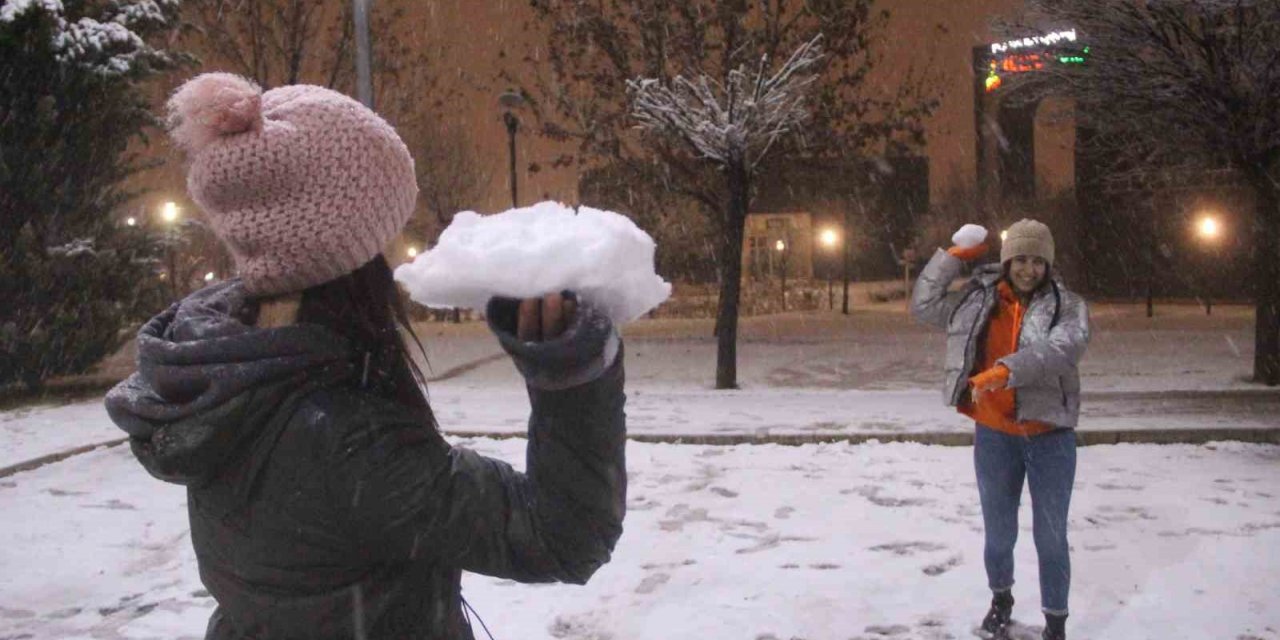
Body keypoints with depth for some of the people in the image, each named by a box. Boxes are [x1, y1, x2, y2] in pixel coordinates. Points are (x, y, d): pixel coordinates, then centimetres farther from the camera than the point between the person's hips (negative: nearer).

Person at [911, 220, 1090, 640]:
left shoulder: (1068, 307, -8)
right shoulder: (979, 301, 2)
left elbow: (1062, 348, -27)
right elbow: (924, 307, 6)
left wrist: (1006, 370, -40)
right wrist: (951, 258, -1)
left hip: (1050, 438, -2)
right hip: (994, 437, 2)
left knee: (1051, 537, 8)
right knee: (999, 532, 17)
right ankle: (1001, 597, 43)